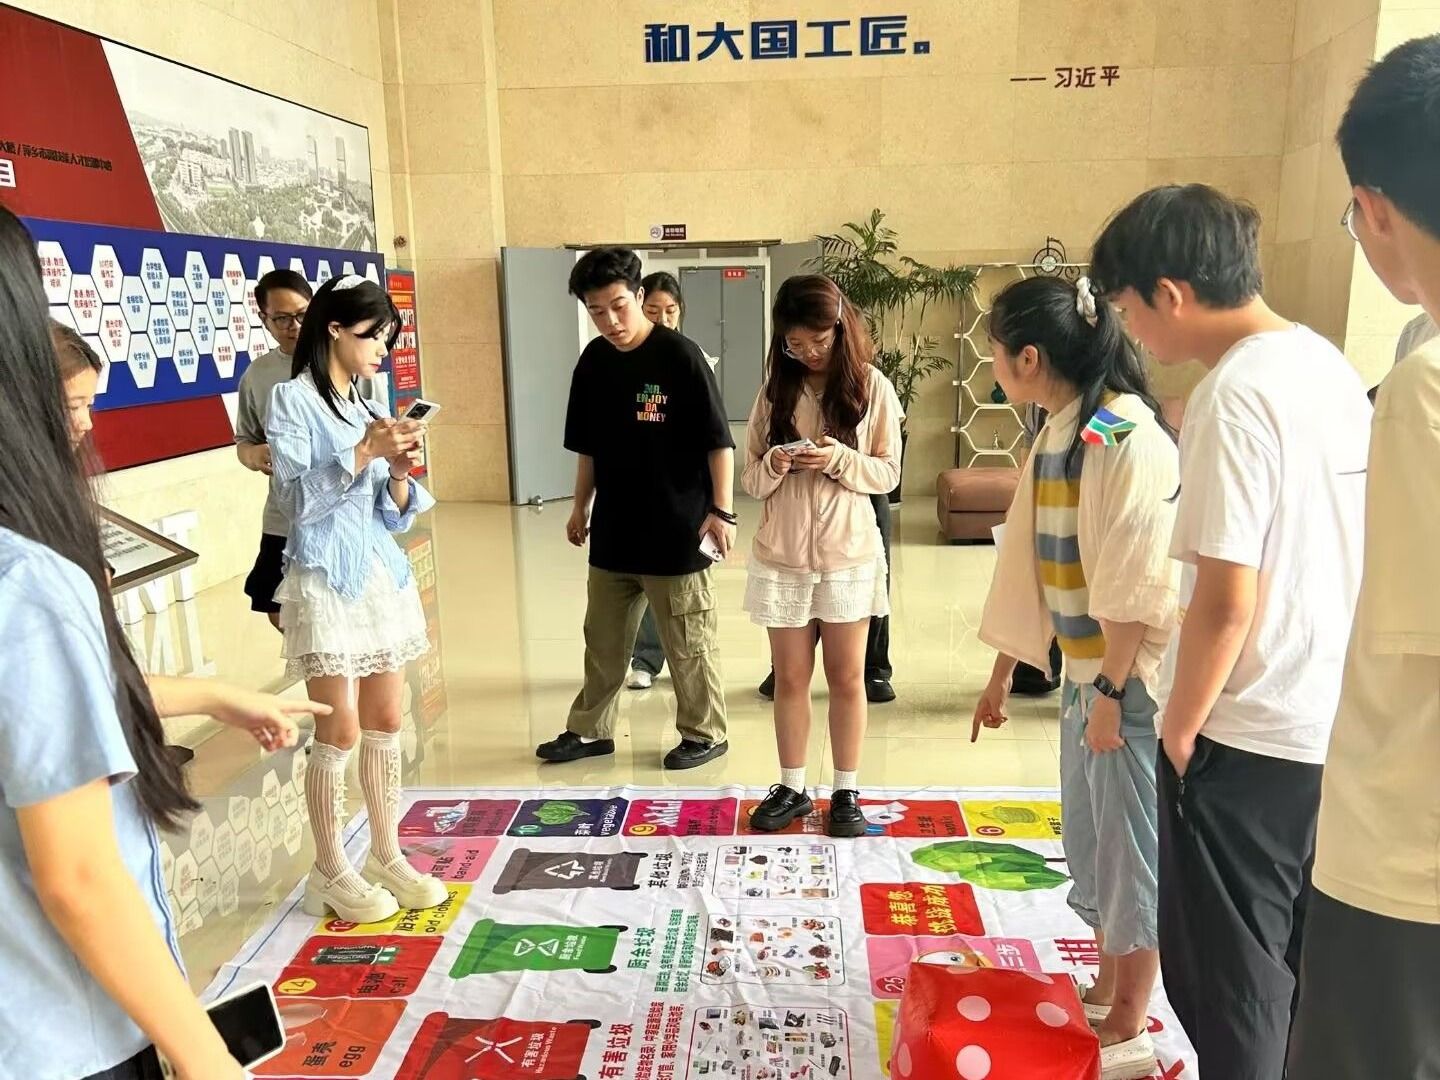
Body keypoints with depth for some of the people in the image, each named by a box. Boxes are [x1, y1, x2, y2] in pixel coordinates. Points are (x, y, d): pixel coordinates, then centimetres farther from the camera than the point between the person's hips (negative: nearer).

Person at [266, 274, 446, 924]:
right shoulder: (293, 398, -5)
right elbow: (298, 500, -15)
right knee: (341, 731, -2)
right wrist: (365, 453, -19)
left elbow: (395, 515, 11)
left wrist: (399, 470, -8)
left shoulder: (368, 406, 14)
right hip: (326, 578, -7)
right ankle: (332, 872, 14)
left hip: (382, 573, 7)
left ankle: (387, 856, 22)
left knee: (387, 724, 10)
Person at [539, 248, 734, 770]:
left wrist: (722, 510, -16)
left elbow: (718, 441, -12)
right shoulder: (593, 362, 5)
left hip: (677, 531, -6)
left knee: (688, 644, 7)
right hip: (613, 531, 6)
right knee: (603, 639, 17)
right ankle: (590, 730, 32)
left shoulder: (680, 355, -13)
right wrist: (581, 507, 16)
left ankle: (704, 734, 24)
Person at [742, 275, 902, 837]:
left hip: (848, 554, -2)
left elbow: (887, 473, -3)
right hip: (782, 556, 2)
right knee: (790, 679, 10)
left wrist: (840, 459, -21)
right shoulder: (775, 389, 3)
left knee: (846, 679, 8)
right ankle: (791, 789, 25)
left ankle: (846, 793, 23)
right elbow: (751, 479, 4)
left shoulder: (871, 386, -4)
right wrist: (773, 464, -18)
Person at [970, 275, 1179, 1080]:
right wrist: (1003, 672, 14)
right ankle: (1107, 995, 39)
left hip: (1130, 676, -8)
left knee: (1133, 848, 6)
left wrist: (1111, 690, -17)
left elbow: (1140, 582, -21)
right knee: (1092, 842, 19)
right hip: (1083, 668, 8)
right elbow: (1031, 561, 11)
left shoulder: (1128, 435, -19)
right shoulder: (1057, 434, 8)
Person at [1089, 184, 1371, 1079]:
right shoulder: (1331, 367, 7)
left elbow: (1226, 604, -22)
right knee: (1301, 967, 22)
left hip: (1249, 737, -9)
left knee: (1230, 978, 9)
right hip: (1335, 725, 9)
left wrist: (1178, 730, -10)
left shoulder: (1234, 396, -20)